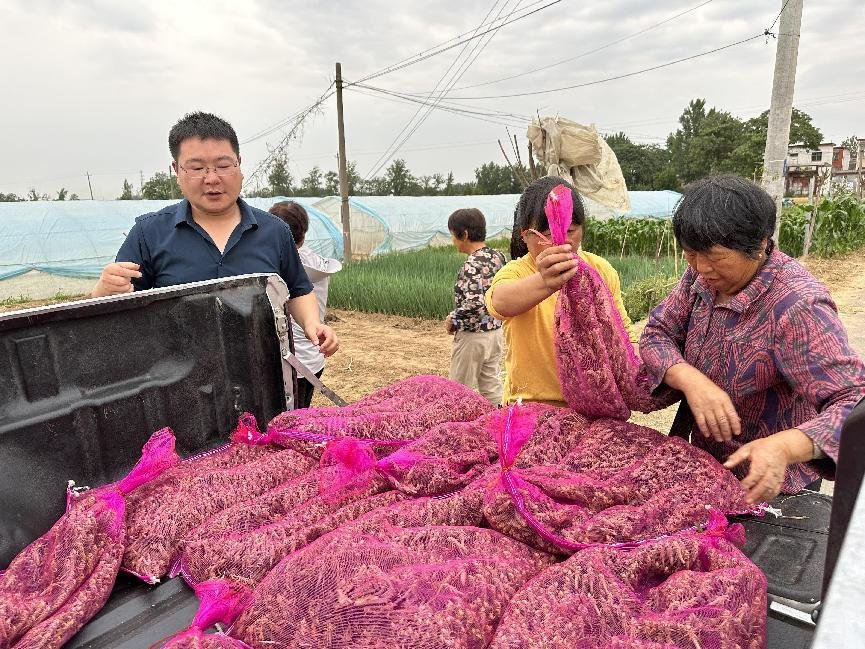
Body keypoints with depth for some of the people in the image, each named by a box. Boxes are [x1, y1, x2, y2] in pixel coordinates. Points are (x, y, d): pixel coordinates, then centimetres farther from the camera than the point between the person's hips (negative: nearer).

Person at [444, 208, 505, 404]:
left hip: (473, 337, -8)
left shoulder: (471, 265, -21)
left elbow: (474, 305, -29)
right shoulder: (497, 256, 2)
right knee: (491, 384, 17)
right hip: (495, 330, 8)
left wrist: (452, 320, -14)